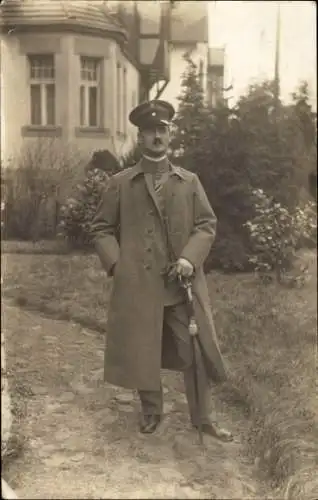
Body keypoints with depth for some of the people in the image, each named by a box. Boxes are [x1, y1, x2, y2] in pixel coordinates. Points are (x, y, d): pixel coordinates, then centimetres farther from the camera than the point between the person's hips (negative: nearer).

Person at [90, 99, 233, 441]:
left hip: (183, 282, 1)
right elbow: (101, 228, 8)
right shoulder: (120, 183, 5)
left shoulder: (190, 182, 10)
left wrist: (190, 258, -9)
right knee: (141, 350, 8)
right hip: (137, 284, -1)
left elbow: (207, 225, 7)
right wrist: (116, 263, -7)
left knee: (195, 350, 5)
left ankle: (202, 417, 23)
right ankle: (151, 411, 31)